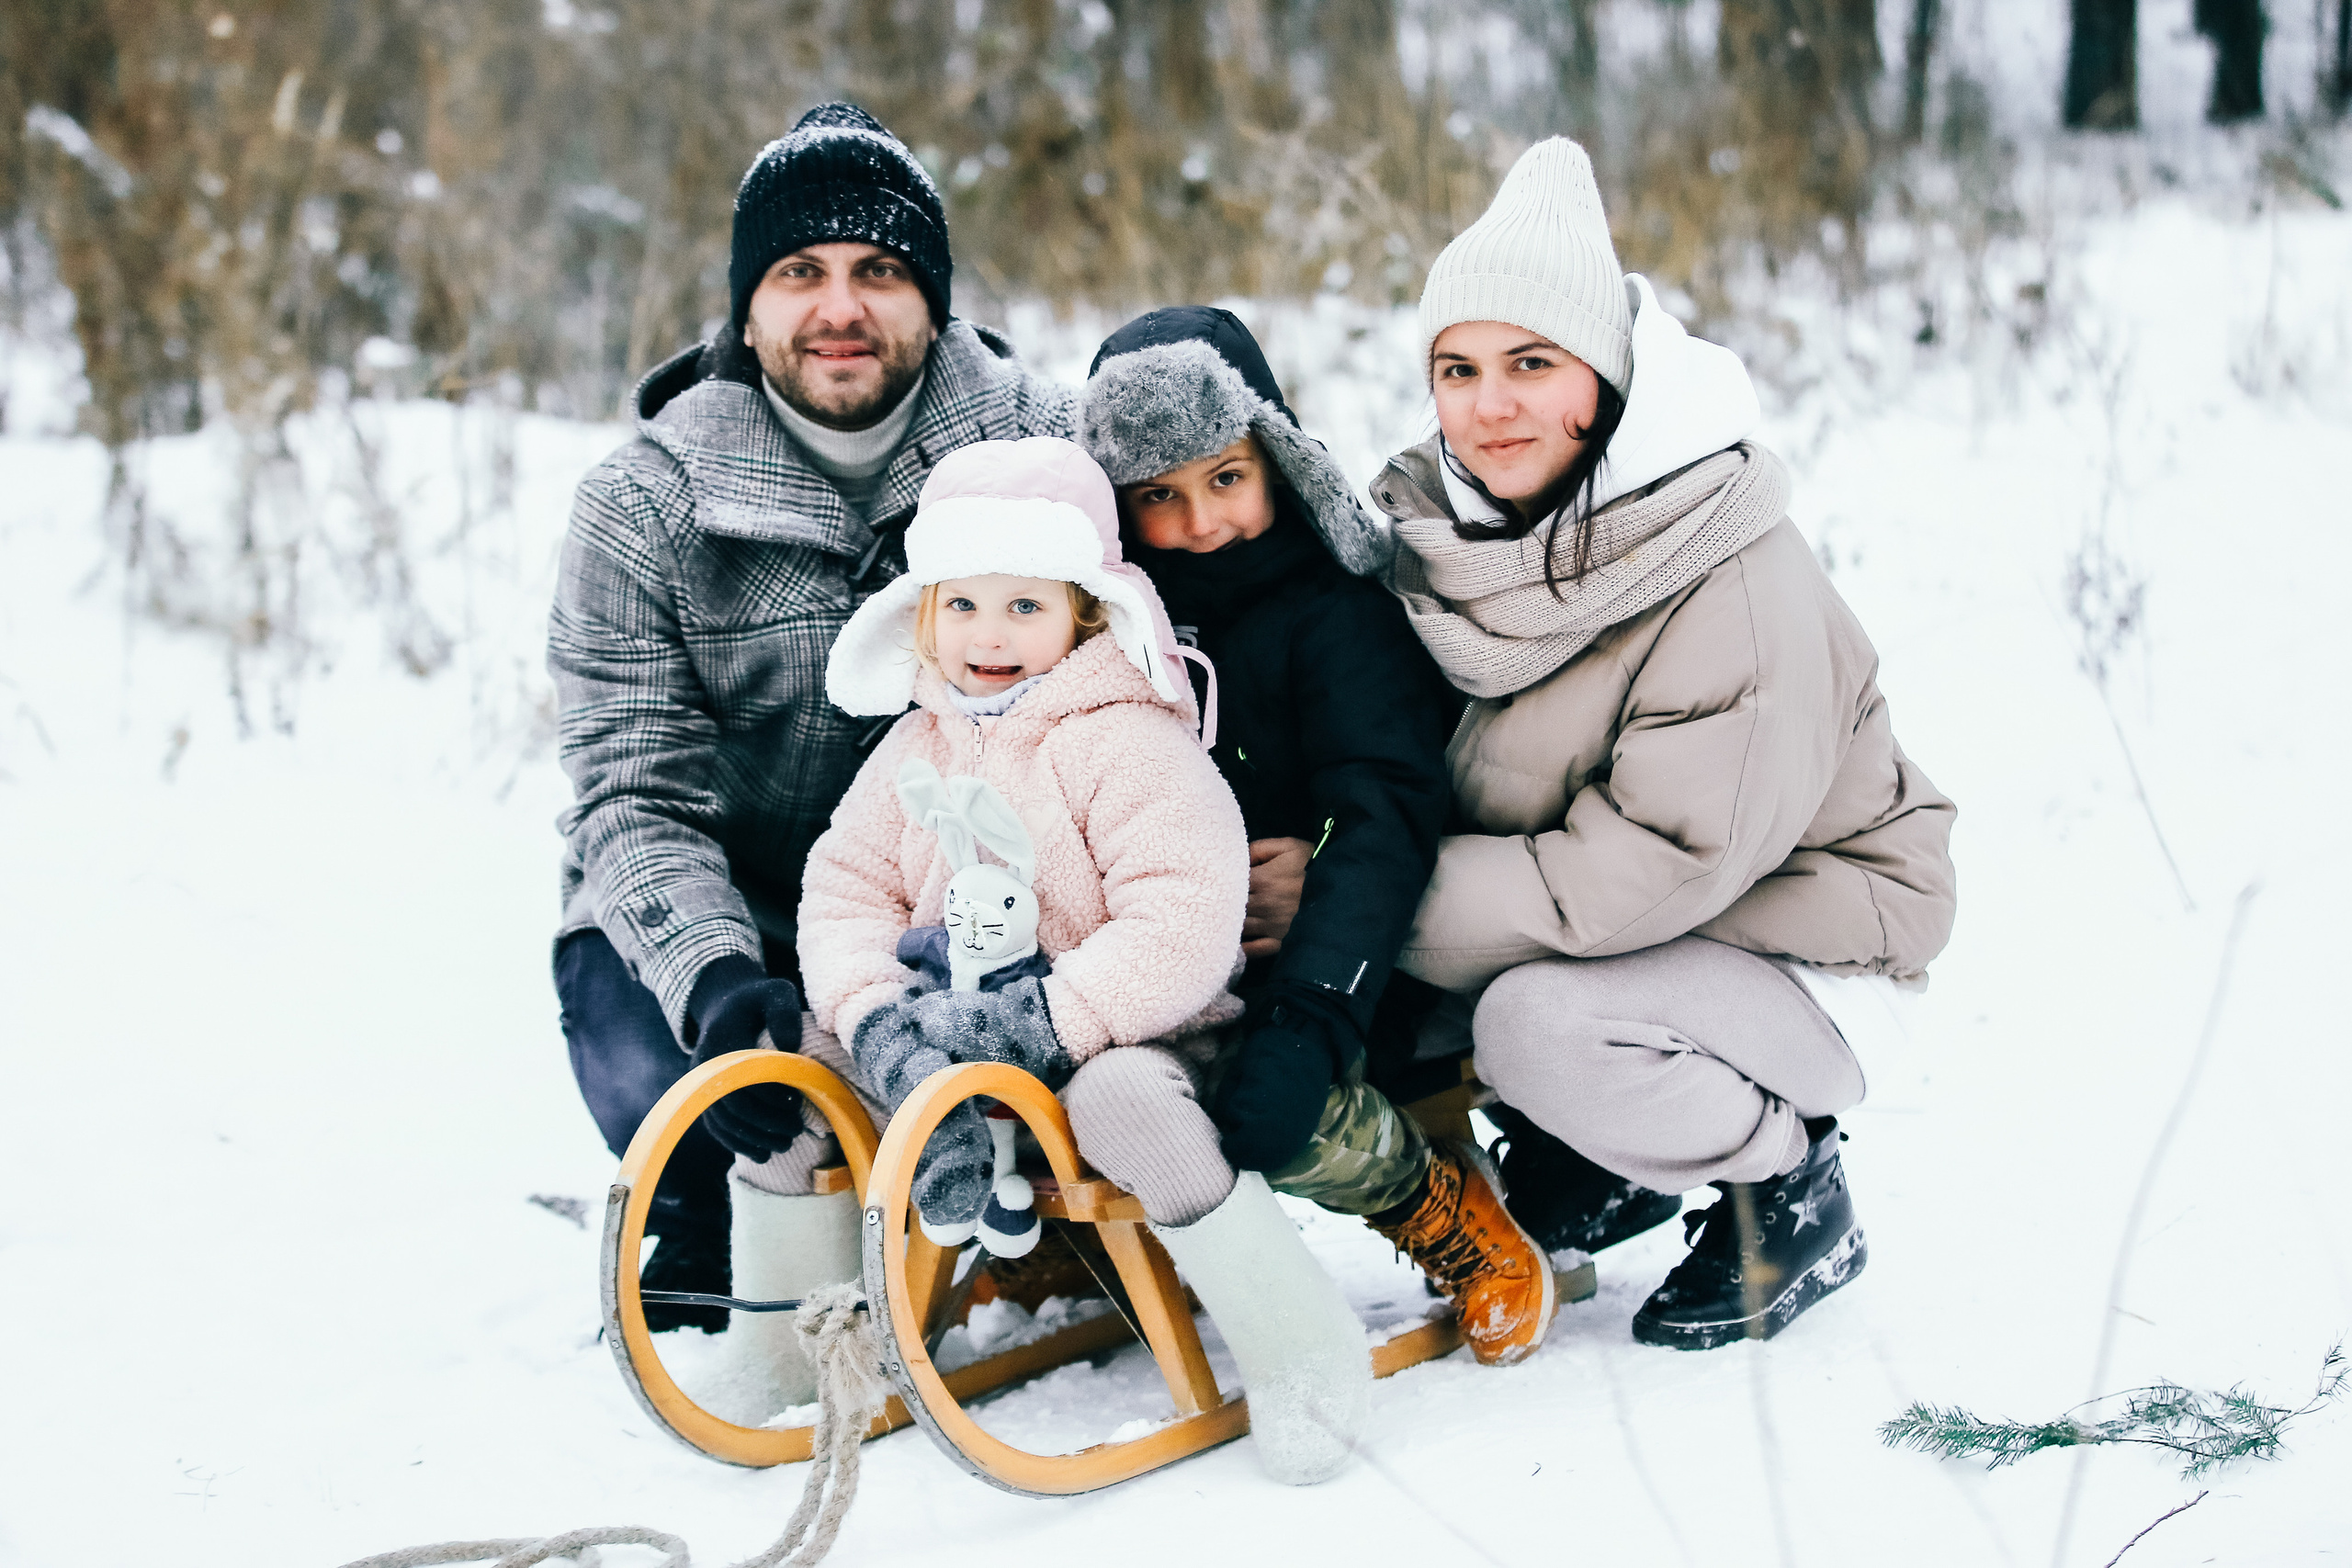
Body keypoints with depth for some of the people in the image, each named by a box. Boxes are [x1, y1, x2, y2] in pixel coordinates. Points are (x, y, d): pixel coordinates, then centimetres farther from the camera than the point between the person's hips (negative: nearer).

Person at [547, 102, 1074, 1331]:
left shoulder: (1035, 443, -8)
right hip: (711, 921, -1)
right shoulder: (643, 507, -12)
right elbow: (637, 801, -16)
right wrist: (718, 980, -35)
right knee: (662, 1081, -30)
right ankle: (712, 1235, 8)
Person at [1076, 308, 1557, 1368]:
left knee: (1276, 1113, -32)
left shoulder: (1339, 611, -7)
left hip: (1307, 963, -5)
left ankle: (1443, 1209, -1)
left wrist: (1310, 1012, -32)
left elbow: (1387, 821, -18)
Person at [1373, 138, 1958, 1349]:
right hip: (1581, 919, 7)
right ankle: (1581, 1161, 10)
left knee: (1538, 1024, -33)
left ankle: (1789, 1192, -3)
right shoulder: (1437, 526, -5)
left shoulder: (1741, 590, -26)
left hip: (1800, 953, -7)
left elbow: (1655, 869, -30)